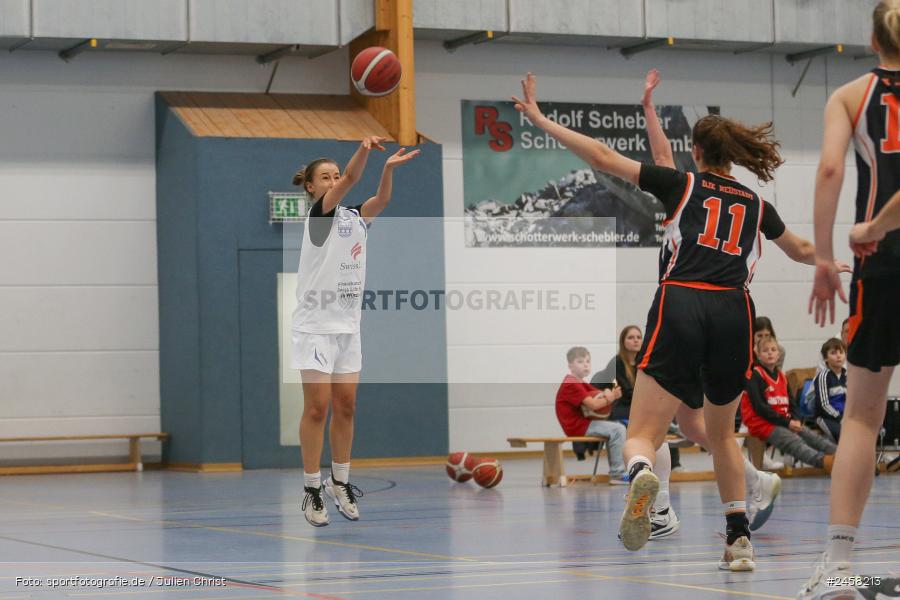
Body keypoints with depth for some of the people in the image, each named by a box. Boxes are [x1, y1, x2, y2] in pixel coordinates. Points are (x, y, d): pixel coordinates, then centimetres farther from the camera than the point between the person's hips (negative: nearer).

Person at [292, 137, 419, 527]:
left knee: (345, 407, 7)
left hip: (348, 326, 6)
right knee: (317, 407, -6)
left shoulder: (355, 217, 11)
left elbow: (380, 199, -10)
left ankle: (340, 482, 16)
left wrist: (389, 169, -28)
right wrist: (364, 150, -39)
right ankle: (312, 491, -1)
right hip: (315, 326, -6)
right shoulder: (318, 215, -6)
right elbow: (350, 180, -25)